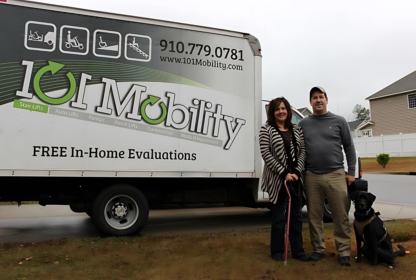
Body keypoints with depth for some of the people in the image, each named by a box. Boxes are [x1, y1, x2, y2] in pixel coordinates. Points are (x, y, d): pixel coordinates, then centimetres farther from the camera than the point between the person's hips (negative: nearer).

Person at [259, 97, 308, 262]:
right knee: (278, 217, 4)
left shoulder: (297, 130, 11)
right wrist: (284, 173, -16)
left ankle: (297, 250, 22)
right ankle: (277, 251, 18)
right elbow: (266, 154, -10)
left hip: (296, 178, 4)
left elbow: (302, 152, 6)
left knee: (296, 217, 11)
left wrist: (297, 172, -9)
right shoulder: (266, 130, -3)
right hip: (277, 179, -4)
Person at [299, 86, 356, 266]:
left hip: (335, 175, -1)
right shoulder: (304, 124, 10)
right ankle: (318, 249, 19)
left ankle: (344, 252, 11)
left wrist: (351, 172, 2)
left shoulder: (339, 121, 6)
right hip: (312, 177, 2)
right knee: (314, 216, 7)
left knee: (341, 217, 1)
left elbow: (349, 147, 7)